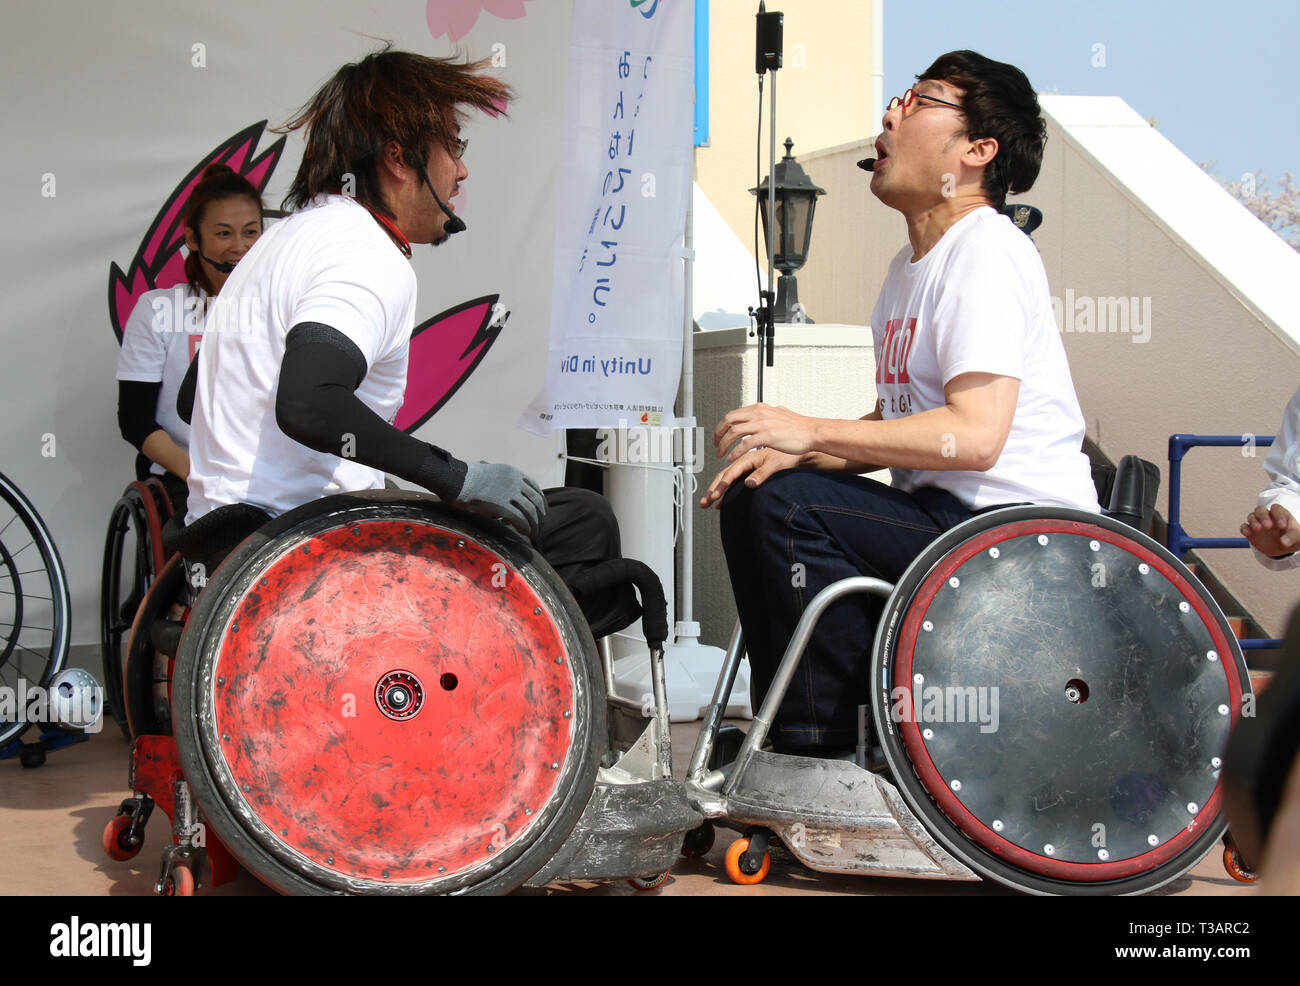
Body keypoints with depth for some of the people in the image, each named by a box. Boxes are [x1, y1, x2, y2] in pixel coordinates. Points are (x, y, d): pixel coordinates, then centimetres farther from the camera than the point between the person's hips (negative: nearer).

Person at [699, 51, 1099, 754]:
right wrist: (792, 452, 1)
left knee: (785, 505, -22)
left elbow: (975, 434, -25)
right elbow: (896, 422, 20)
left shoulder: (987, 251, -14)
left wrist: (811, 431, -20)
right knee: (750, 499, 9)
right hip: (945, 518, 10)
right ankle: (791, 730, 14)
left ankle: (824, 753, -13)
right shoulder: (910, 267, 18)